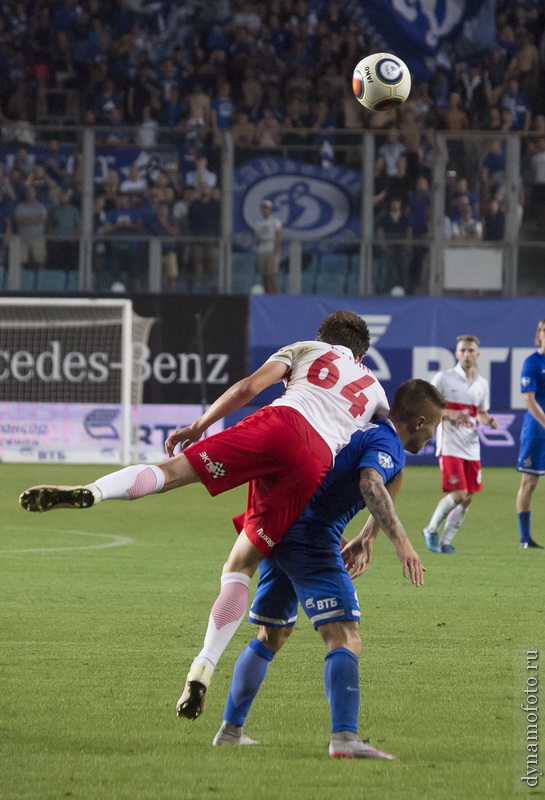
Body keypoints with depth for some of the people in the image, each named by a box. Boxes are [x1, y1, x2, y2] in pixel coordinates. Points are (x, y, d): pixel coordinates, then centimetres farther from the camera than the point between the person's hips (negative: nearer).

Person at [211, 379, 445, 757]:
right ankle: (344, 737, -29)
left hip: (278, 529, 10)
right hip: (313, 538, -10)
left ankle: (231, 728, 28)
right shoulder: (386, 443, -7)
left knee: (271, 636, 24)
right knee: (345, 638, -14)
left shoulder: (366, 429, 22)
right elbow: (371, 485, -28)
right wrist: (401, 542, -36)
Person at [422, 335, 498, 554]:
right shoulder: (444, 378, -5)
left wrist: (489, 420, -1)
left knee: (467, 498, 2)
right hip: (450, 447, -6)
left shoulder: (482, 384, 11)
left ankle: (446, 541, 14)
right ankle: (431, 530, 7)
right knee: (458, 494, -15)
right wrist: (449, 414, -20)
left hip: (472, 449, 6)